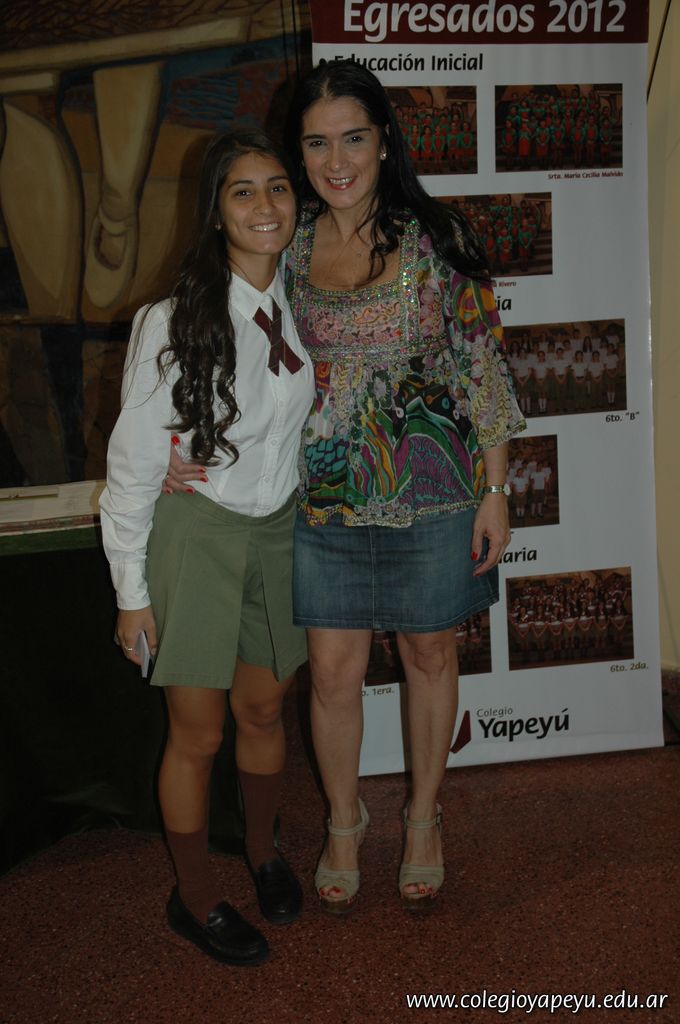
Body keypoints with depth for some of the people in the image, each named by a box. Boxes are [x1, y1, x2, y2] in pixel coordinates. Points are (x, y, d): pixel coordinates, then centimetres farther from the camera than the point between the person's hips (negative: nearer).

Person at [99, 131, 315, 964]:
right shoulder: (174, 323, -17)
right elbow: (132, 461, -12)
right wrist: (132, 588, -10)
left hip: (275, 530, 5)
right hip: (193, 535, -4)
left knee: (264, 711, 18)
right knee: (197, 734, 5)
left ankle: (262, 850, 44)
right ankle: (194, 897, 27)